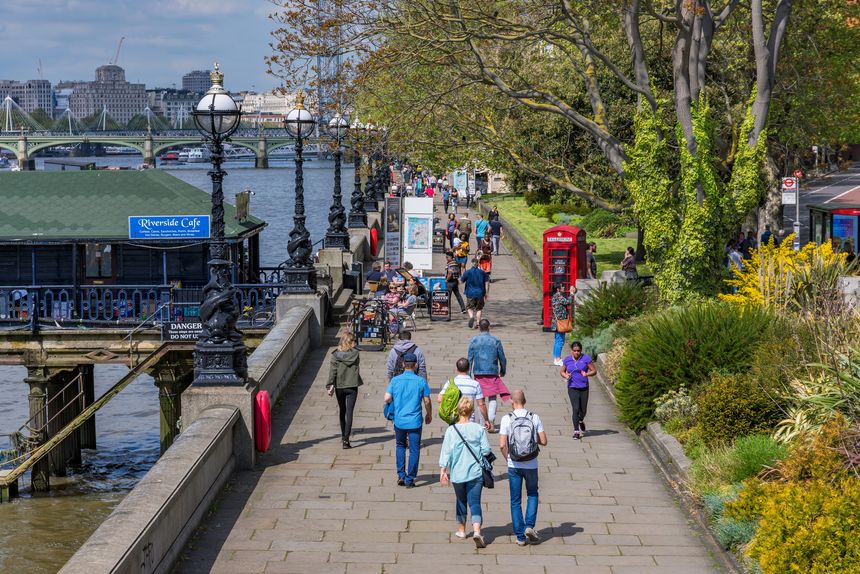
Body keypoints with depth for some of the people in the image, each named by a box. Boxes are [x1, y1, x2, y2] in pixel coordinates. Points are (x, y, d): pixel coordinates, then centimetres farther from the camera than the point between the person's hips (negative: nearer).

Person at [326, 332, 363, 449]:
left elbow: (332, 371, -8)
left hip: (339, 387, 2)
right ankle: (346, 439, -11)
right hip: (352, 387, -2)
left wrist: (330, 386, -7)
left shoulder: (335, 354, -6)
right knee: (349, 412, -2)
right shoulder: (355, 354, -8)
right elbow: (357, 365, 5)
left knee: (342, 411, 20)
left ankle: (343, 436, 34)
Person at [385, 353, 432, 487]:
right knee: (414, 450, 6)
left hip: (399, 420, 2)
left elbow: (387, 398, -6)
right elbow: (427, 401, -3)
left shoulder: (395, 380, -2)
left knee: (400, 446, 21)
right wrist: (429, 415, 14)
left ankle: (401, 475, 14)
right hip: (415, 421, -2)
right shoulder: (421, 381, -6)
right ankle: (409, 479, 7)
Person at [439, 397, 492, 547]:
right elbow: (486, 450, -4)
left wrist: (443, 471, -2)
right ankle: (476, 531, -21)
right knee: (475, 502, -2)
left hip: (457, 473, 1)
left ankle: (461, 530, 32)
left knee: (461, 501, 20)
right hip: (476, 473, -1)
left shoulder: (451, 430, -7)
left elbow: (446, 452, -7)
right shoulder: (479, 429, -6)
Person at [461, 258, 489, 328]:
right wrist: (487, 293, 6)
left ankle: (471, 317, -19)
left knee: (469, 307, 10)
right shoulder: (482, 272, 1)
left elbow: (461, 281, -1)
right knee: (479, 308, 12)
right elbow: (487, 283, 0)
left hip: (470, 293, -2)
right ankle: (478, 323, 8)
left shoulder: (467, 272, -7)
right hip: (480, 293, 2)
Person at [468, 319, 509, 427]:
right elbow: (502, 358, 7)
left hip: (478, 373, 1)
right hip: (493, 373, -1)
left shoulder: (474, 340, 1)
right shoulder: (495, 341, 1)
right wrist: (503, 370, 23)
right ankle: (491, 419, -19)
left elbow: (469, 358, 1)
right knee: (493, 398, 1)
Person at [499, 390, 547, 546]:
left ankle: (520, 536, 9)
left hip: (514, 465, -1)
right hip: (531, 464, 1)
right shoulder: (534, 418, -3)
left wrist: (508, 458, 6)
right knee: (532, 495, 21)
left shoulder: (507, 419, -7)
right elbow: (543, 441, -3)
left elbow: (502, 445, -12)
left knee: (515, 501, 9)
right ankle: (529, 526, 4)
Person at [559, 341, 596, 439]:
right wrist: (565, 376, -9)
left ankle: (581, 421, 44)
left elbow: (594, 371, -1)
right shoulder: (567, 360, 1)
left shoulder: (586, 358, -4)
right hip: (572, 388, -1)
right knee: (576, 408, -12)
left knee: (583, 410, 9)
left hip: (584, 388, 1)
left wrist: (587, 374, -21)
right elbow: (562, 371, 13)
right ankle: (576, 431, -4)